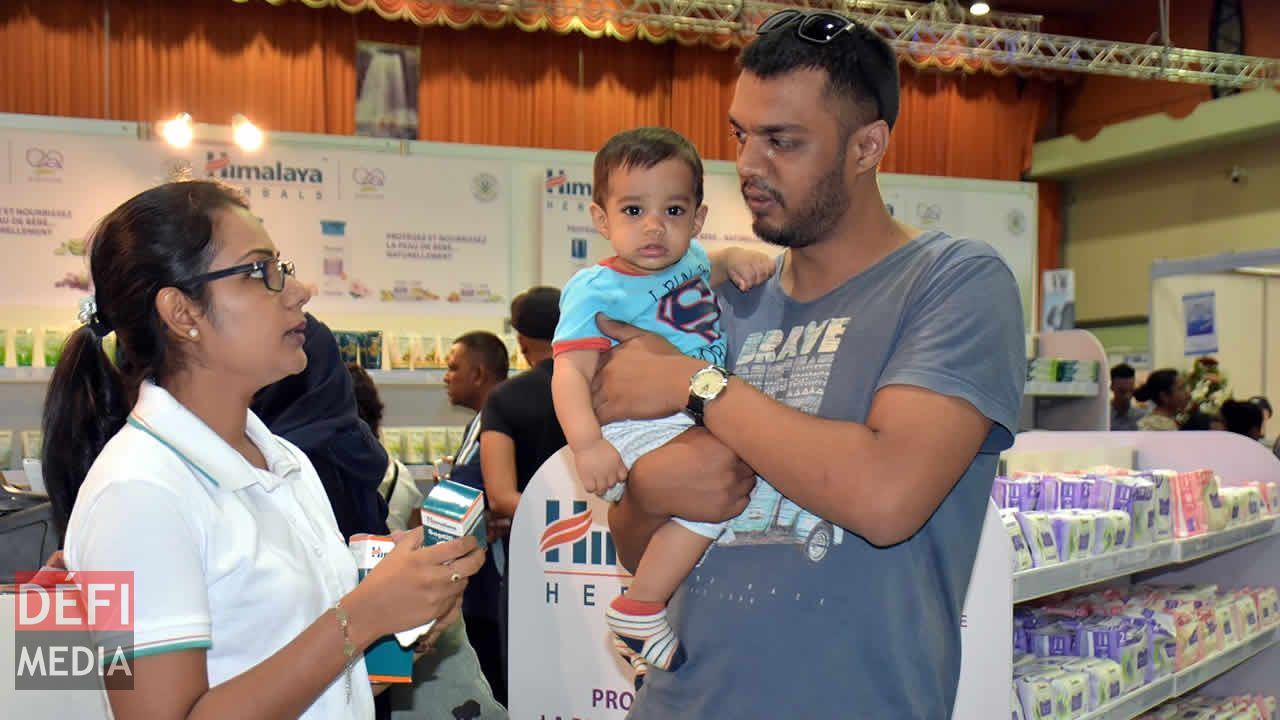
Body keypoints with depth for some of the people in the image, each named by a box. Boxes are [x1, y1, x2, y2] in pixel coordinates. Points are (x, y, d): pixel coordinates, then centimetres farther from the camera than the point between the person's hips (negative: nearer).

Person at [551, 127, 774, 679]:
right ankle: (638, 610, -16)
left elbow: (709, 264, 35)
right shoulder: (596, 290, -10)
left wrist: (738, 258, 10)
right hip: (640, 430, -9)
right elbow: (571, 370, -19)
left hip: (702, 416, 9)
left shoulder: (689, 261, 12)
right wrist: (586, 443, -35)